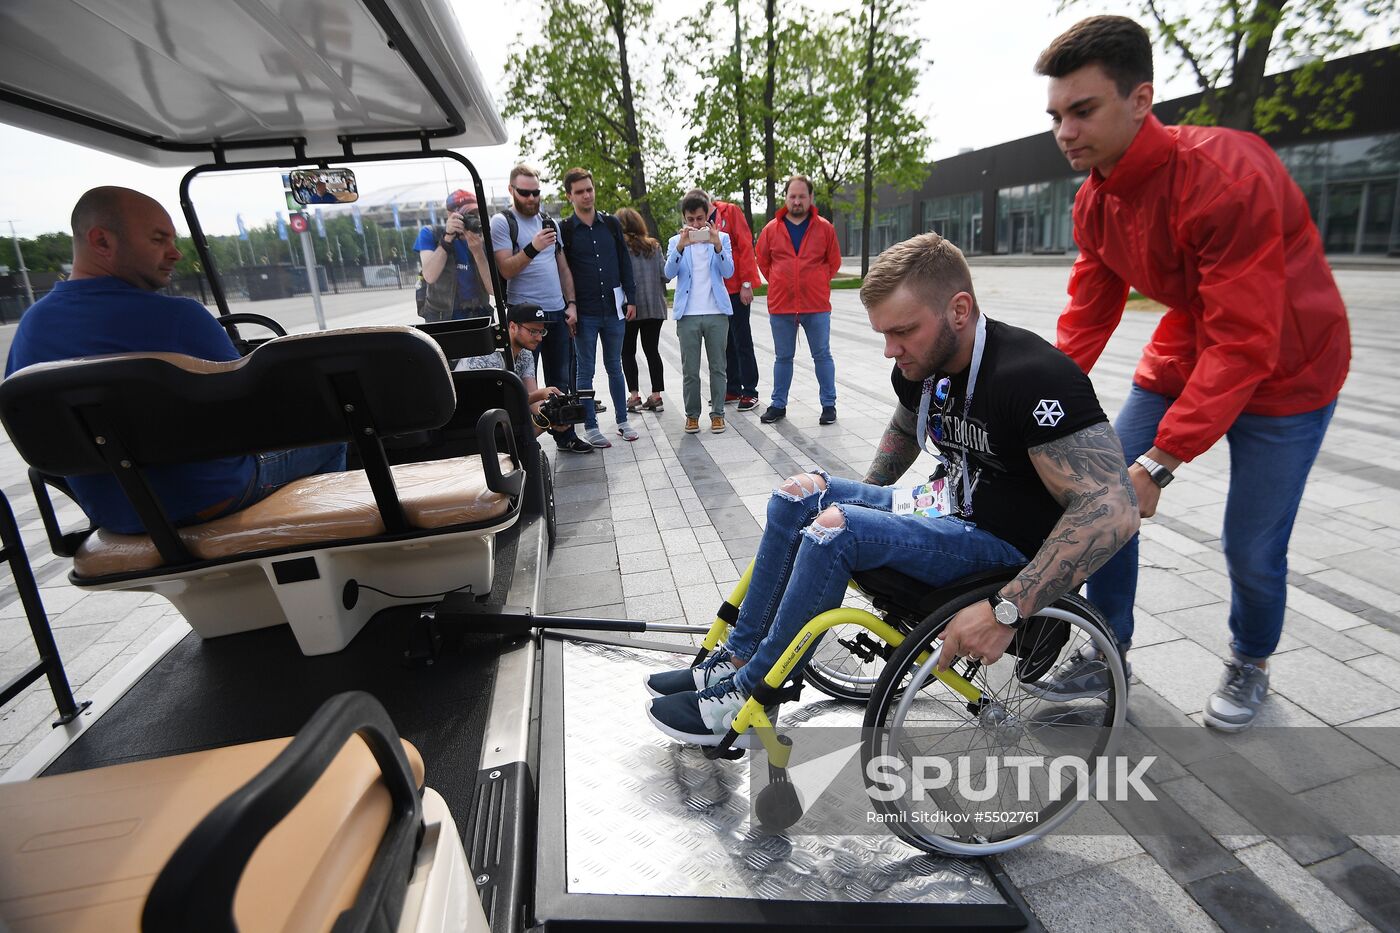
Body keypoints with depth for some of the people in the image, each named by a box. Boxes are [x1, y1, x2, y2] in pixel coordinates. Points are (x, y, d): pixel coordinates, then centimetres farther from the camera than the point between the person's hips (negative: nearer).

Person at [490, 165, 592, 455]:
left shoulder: (549, 222, 14)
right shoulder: (502, 222, -3)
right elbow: (506, 269, -13)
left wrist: (571, 304, 7)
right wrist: (533, 248, -25)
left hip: (558, 313, 6)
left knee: (561, 381, 10)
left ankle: (565, 435, 18)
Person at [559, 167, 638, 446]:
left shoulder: (611, 223, 8)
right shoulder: (564, 230, -2)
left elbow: (624, 263, 11)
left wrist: (630, 298, 5)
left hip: (614, 310, 3)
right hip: (584, 313, -3)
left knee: (614, 367, 11)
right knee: (586, 371, 5)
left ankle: (622, 421, 20)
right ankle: (590, 426, 13)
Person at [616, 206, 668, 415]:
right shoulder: (653, 246, 6)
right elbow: (665, 273, 2)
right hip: (655, 306, 4)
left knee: (628, 352, 8)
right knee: (652, 350, 9)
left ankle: (634, 396, 3)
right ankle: (656, 396, 8)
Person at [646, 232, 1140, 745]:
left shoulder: (1032, 377, -25)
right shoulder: (921, 365, 0)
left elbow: (1113, 510, -30)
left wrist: (1005, 611, -32)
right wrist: (865, 498, 16)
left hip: (1008, 546, -8)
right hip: (951, 509, 8)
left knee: (837, 528, -27)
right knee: (800, 493, -1)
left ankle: (746, 696, -10)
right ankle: (734, 659, 3)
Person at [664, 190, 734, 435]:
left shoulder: (721, 238, 7)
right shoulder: (676, 242, 8)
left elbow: (728, 272, -5)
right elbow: (669, 272, -7)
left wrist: (717, 245, -20)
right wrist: (681, 246, -22)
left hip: (717, 313, 0)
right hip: (688, 314, 0)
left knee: (718, 367, 4)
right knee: (689, 370, 3)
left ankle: (717, 413, 12)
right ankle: (692, 414, 12)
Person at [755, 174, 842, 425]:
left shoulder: (824, 228, 2)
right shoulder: (771, 229, 4)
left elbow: (834, 262, 10)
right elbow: (763, 262, 14)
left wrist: (816, 283, 6)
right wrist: (779, 284, 9)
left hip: (816, 305, -1)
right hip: (780, 306, 1)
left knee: (822, 356, 5)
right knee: (782, 357, 11)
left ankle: (829, 404, 15)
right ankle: (778, 405, 21)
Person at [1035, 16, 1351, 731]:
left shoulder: (1227, 176, -29)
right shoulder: (1095, 202, -7)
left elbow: (1244, 345, -31)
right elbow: (1086, 318, -3)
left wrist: (1159, 462, -34)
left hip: (1283, 373, -6)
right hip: (1182, 358, 6)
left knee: (1252, 549, 0)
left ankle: (1250, 666, 32)